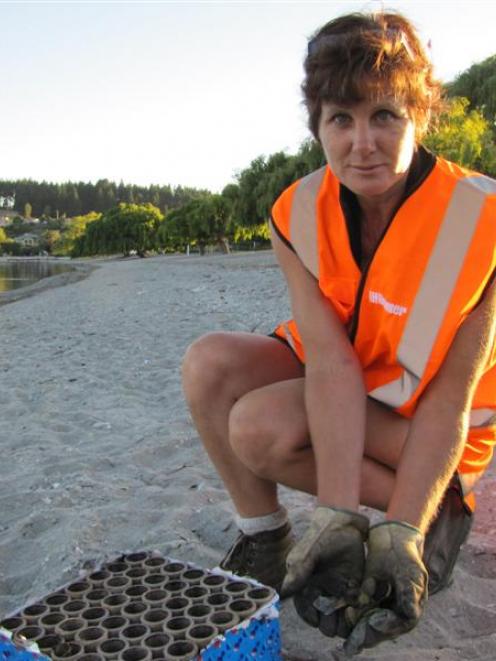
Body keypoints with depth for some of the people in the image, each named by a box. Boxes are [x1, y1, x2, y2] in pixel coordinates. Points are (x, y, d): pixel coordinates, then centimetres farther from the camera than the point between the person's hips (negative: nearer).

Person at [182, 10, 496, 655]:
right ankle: (263, 532, -4)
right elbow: (331, 360, -23)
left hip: (420, 418, -4)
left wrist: (400, 534, -29)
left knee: (262, 425, -27)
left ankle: (441, 512, -8)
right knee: (210, 363, -20)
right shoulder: (299, 214, -14)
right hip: (332, 378, 4)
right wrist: (339, 520, -32)